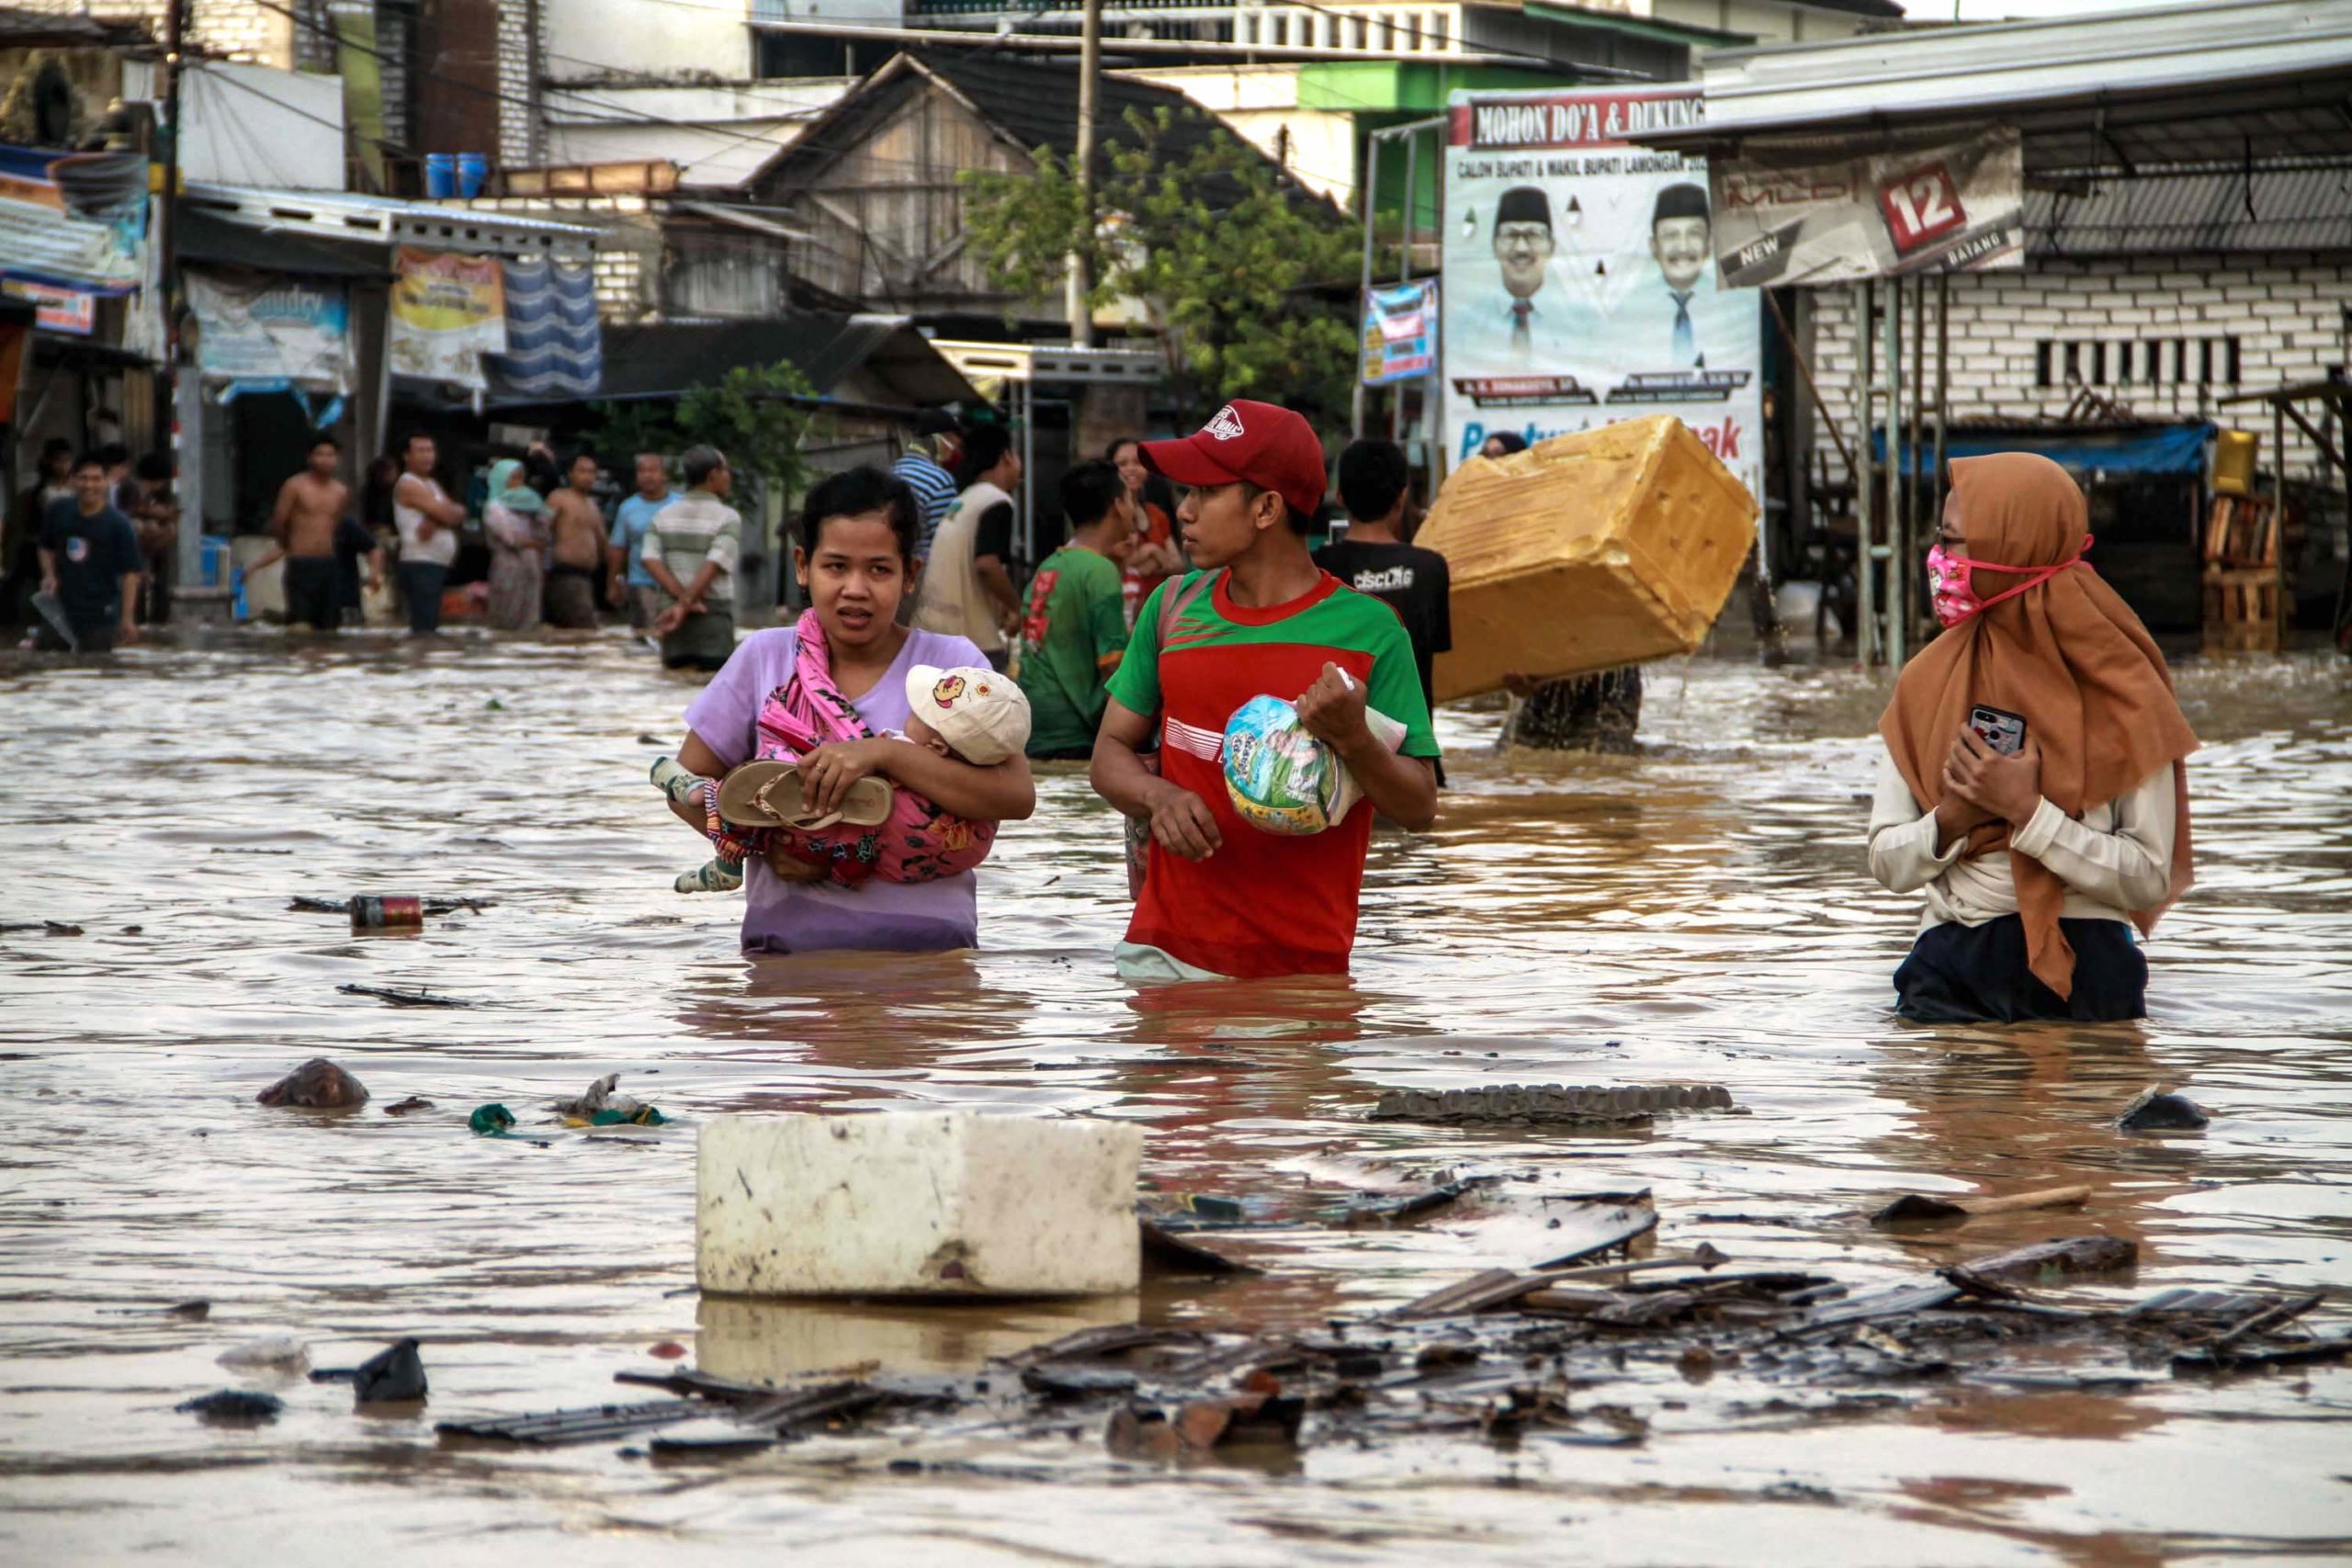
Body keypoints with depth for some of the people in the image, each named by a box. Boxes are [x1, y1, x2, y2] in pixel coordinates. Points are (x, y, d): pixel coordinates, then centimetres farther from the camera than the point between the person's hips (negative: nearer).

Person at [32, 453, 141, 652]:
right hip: (59, 611, 4)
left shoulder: (119, 525, -9)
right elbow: (47, 548, 20)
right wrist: (49, 574, 0)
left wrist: (127, 618, -13)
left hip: (100, 617, -4)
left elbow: (130, 573, -8)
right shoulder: (58, 512, 4)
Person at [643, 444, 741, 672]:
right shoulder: (727, 518, -5)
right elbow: (714, 565, -17)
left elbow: (650, 559, -3)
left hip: (670, 615, 5)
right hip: (713, 613, -5)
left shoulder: (663, 516, 10)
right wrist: (686, 604, -19)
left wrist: (681, 597, -11)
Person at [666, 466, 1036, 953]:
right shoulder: (765, 658, 8)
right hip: (788, 939, 2)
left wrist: (882, 754, -19)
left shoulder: (952, 663, 3)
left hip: (927, 944, -1)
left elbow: (1016, 796, -10)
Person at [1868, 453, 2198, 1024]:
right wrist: (1952, 818, -10)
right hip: (1950, 971, 3)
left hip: (2081, 971, -2)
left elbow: (2149, 881, -7)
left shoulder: (2120, 693, -2)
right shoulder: (1926, 684, 10)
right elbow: (1888, 864, 9)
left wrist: (2027, 812, -15)